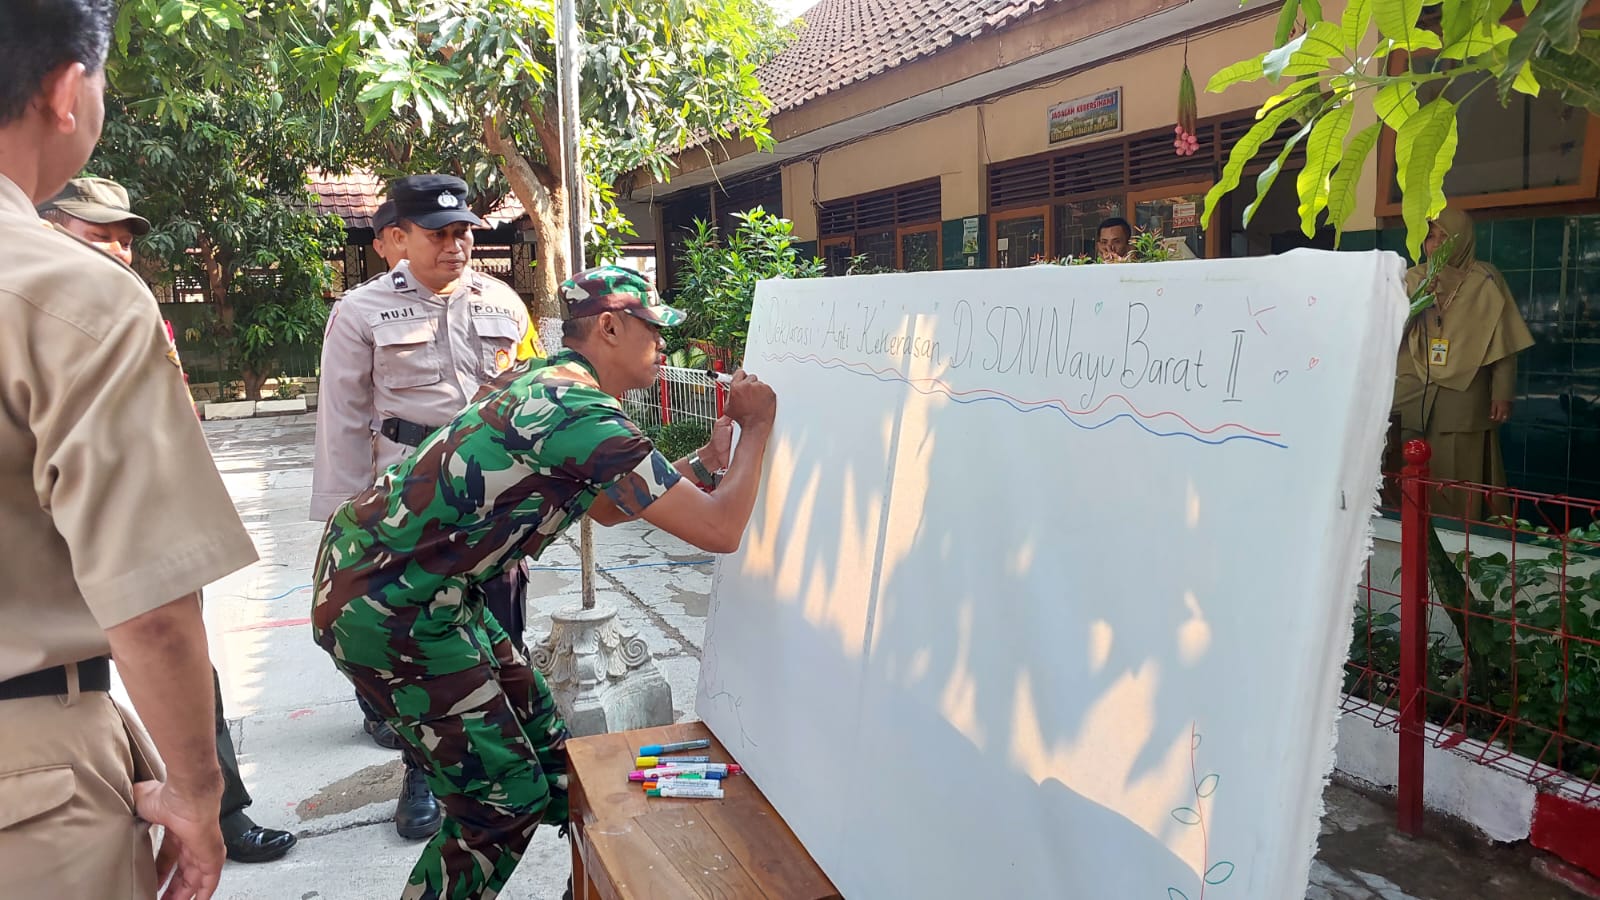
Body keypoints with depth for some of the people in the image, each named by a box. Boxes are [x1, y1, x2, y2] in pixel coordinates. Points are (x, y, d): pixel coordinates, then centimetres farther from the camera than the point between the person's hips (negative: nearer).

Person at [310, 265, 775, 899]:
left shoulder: (544, 384, 9)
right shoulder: (584, 415, -22)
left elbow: (606, 507, 22)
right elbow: (719, 530, -23)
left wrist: (704, 463, 17)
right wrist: (757, 427, -8)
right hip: (385, 607, -10)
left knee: (540, 739, 16)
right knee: (507, 798, -2)